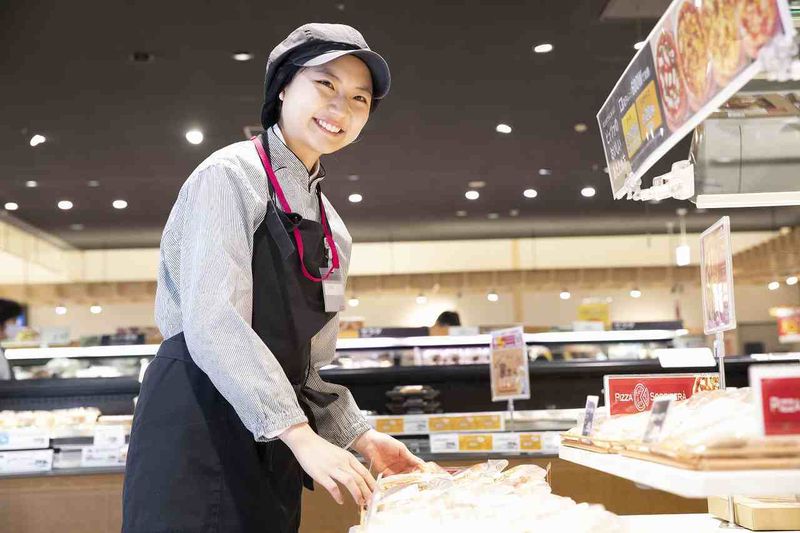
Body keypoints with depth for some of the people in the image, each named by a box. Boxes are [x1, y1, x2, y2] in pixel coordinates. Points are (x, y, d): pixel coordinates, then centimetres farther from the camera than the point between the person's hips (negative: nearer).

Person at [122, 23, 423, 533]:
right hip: (198, 422, -7)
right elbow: (213, 323, -20)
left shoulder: (332, 228, 16)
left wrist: (359, 436, 5)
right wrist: (299, 433, -26)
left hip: (272, 447, 8)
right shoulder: (231, 175, -8)